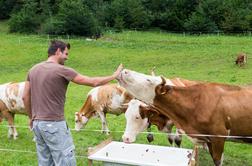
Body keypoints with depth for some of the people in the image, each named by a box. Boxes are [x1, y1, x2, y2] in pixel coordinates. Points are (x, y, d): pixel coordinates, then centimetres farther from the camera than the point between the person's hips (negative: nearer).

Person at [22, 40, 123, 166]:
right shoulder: (62, 70, -12)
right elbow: (93, 82, -10)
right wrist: (114, 75, 3)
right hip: (54, 124, -8)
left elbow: (25, 97, 12)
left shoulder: (33, 70, 8)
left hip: (37, 123, 8)